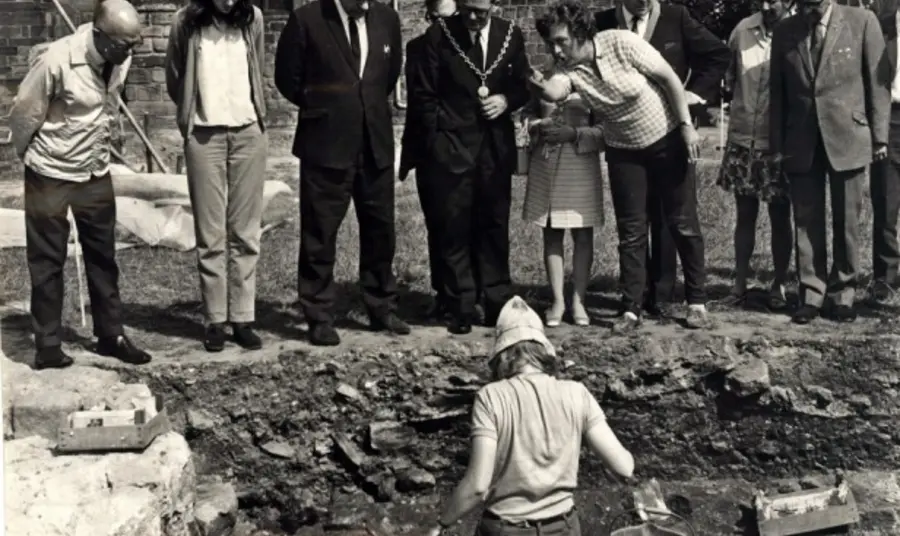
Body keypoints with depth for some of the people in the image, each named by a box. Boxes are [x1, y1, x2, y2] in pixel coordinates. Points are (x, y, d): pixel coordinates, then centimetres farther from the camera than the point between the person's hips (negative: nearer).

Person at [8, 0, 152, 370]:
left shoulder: (121, 61, -7)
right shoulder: (56, 61, -26)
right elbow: (22, 115, -13)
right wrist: (32, 157, 2)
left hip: (95, 174, 6)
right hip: (50, 177, -6)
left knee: (103, 257, 12)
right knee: (47, 262, 5)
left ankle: (110, 335, 22)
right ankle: (48, 346, 13)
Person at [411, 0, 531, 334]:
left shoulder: (510, 34, 5)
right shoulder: (439, 34, -3)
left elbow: (523, 85, 12)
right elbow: (425, 94, 1)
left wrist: (506, 100, -9)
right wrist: (438, 138, -4)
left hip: (497, 145, 3)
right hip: (452, 144, -2)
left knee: (495, 225, 7)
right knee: (455, 227, -1)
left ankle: (497, 303, 13)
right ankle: (461, 306, 5)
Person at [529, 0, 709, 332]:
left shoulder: (621, 43, -21)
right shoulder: (571, 70, -12)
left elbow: (670, 79, -14)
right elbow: (555, 93, -34)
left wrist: (686, 126, -16)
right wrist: (540, 86, -57)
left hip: (667, 141, -3)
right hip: (624, 152, 3)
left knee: (683, 224, 3)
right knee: (631, 232, 3)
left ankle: (697, 302, 15)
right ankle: (631, 309, 9)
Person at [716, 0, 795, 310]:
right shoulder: (743, 30, 0)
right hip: (742, 140, 3)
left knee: (780, 218, 7)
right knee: (745, 215, 10)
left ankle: (779, 285, 16)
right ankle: (740, 283, 18)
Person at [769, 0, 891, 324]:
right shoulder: (784, 32, 4)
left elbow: (878, 81, -1)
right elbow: (777, 91, 8)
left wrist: (879, 136, -3)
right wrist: (776, 143, 5)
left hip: (847, 137, -2)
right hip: (801, 142, 2)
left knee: (846, 222, 5)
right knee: (806, 222, 4)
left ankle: (842, 294, 15)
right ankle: (811, 294, 11)